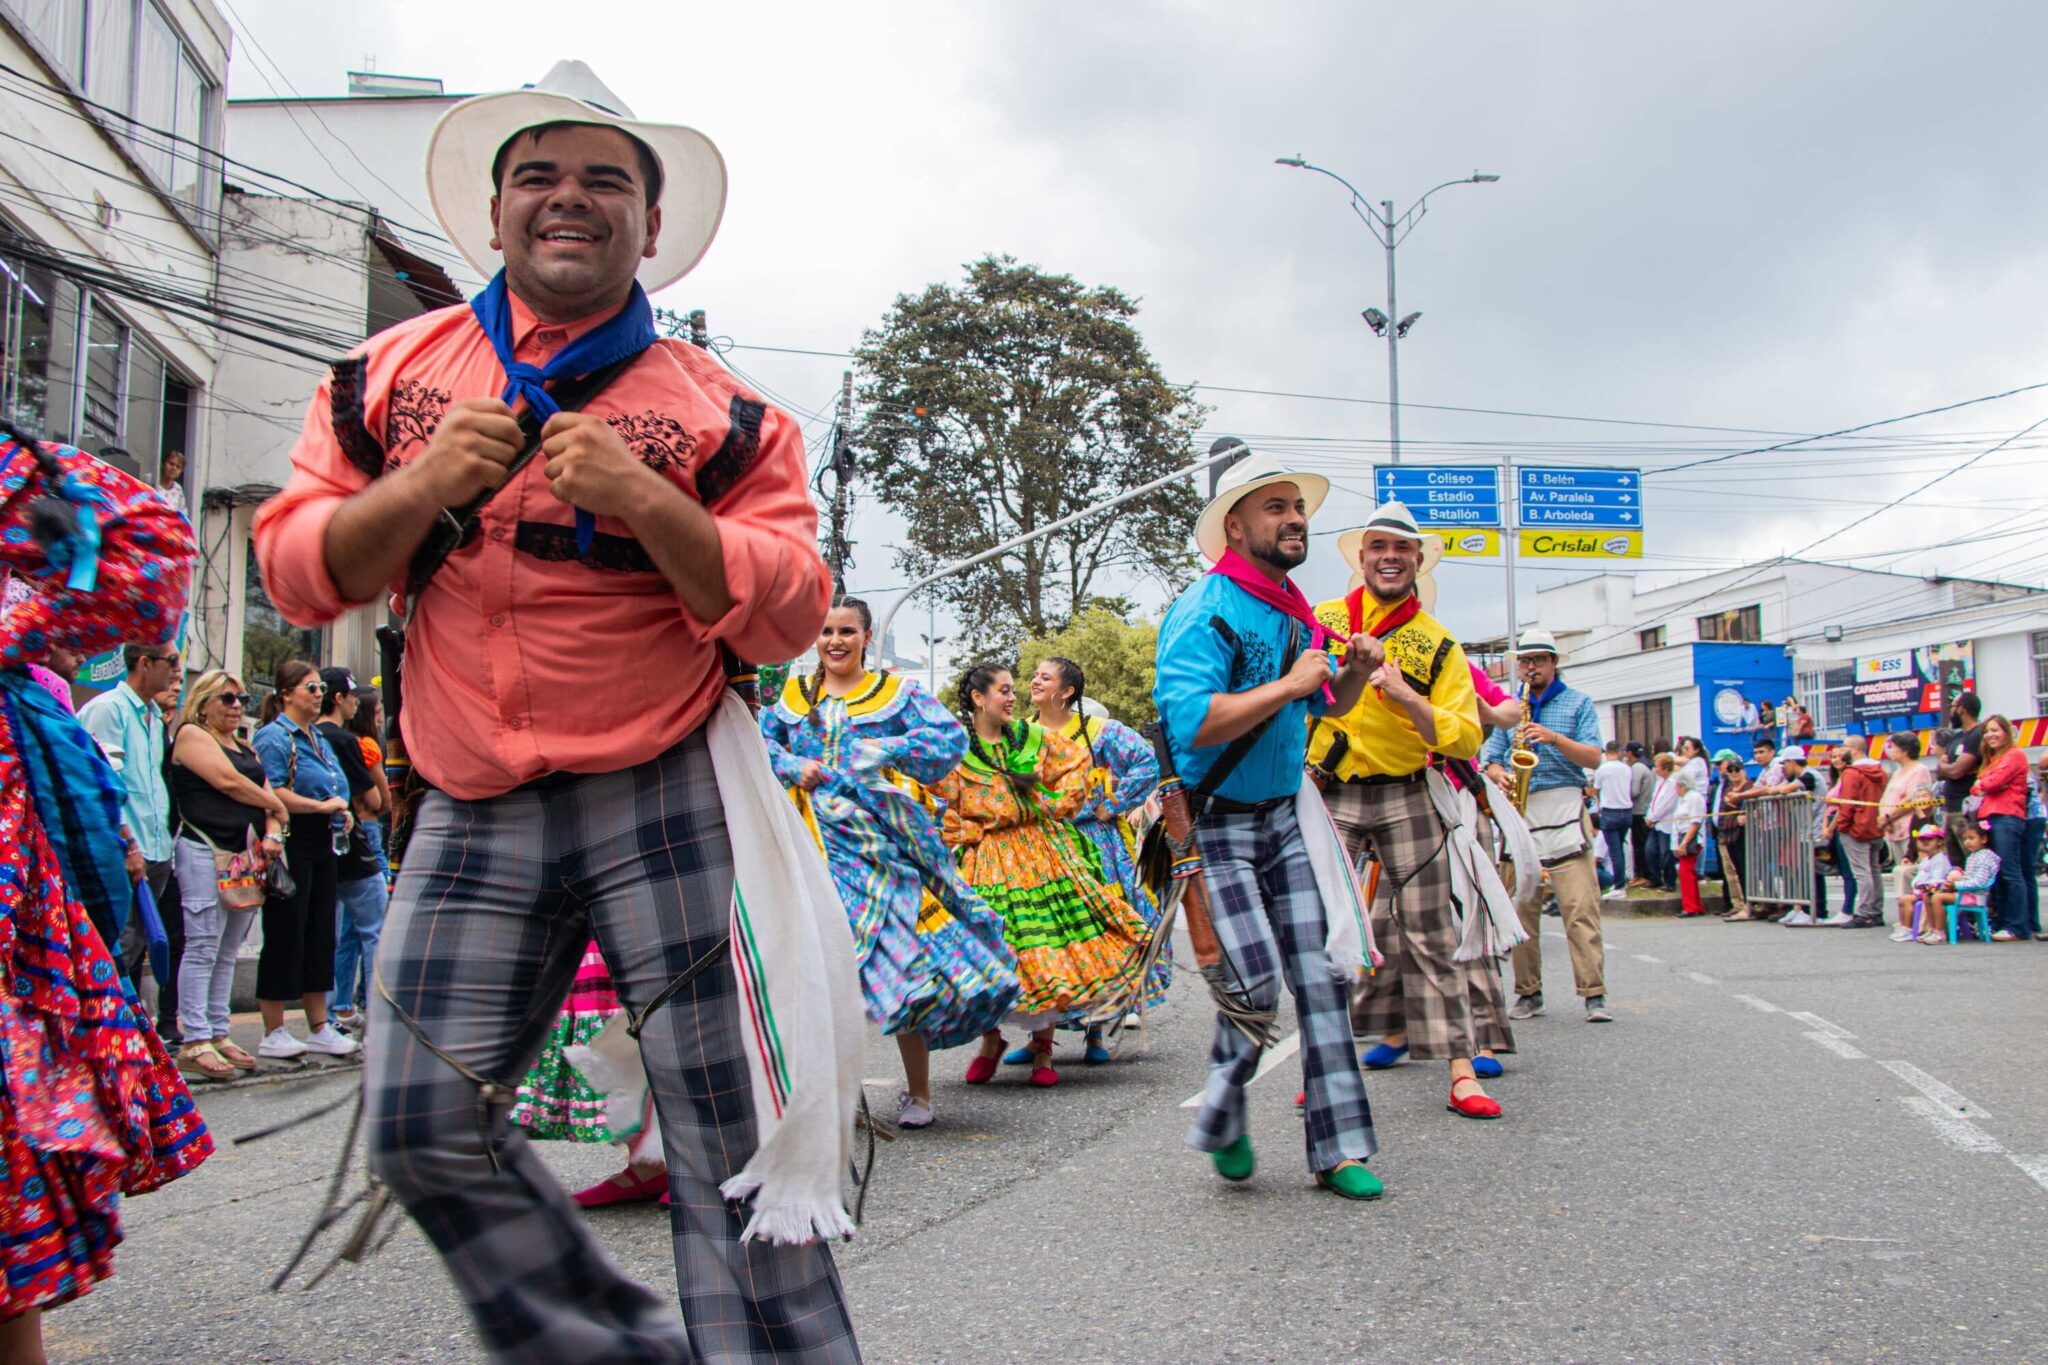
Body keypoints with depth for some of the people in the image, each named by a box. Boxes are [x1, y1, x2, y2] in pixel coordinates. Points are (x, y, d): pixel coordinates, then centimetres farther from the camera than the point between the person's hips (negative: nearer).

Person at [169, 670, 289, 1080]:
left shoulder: (246, 748, 23)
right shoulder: (191, 735, 0)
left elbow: (267, 793, 17)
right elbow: (228, 782, -12)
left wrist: (272, 834, -2)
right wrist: (276, 807, 1)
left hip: (246, 857, 7)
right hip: (206, 850, -7)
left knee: (228, 952, 9)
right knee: (203, 949, -7)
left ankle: (219, 1034, 14)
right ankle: (194, 1042, -5)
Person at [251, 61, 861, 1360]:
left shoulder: (717, 409, 2)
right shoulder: (398, 371, 10)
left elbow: (787, 615, -6)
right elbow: (296, 569, 7)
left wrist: (643, 501, -20)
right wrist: (420, 489, -11)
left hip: (663, 802, -3)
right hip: (473, 815, 4)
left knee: (728, 1134, -3)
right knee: (423, 1126, 5)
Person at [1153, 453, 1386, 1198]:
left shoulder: (1292, 608, 10)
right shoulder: (1205, 610, -16)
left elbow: (1325, 705, 24)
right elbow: (1191, 723, -30)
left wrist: (1354, 674, 2)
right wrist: (1289, 685, -24)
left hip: (1285, 815, 8)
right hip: (1214, 824, -7)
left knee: (1319, 975, 3)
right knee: (1256, 985, -10)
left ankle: (1338, 1149, 12)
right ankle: (1222, 1117, 19)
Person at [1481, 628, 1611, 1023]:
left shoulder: (1578, 702, 10)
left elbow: (1594, 758, 1)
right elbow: (1491, 761, 16)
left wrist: (1554, 738, -14)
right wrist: (1499, 776, -7)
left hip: (1564, 811, -3)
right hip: (1518, 813, 3)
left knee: (1581, 908, -10)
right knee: (1521, 907, 2)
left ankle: (1594, 994, -10)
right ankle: (1528, 992, 10)